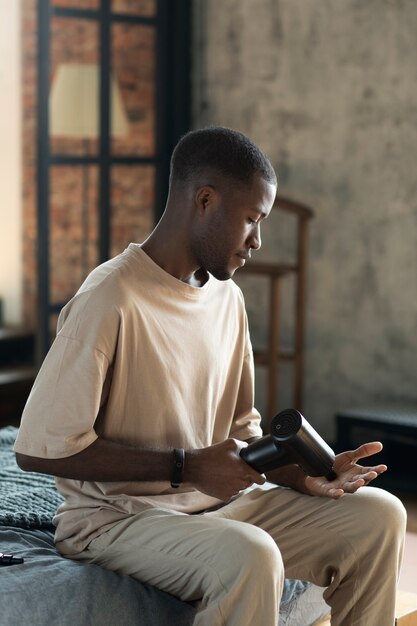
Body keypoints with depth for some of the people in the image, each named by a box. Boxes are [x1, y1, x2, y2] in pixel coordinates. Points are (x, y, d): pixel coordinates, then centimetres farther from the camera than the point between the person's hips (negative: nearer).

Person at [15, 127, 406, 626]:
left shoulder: (227, 296, 7)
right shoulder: (110, 300, -20)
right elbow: (39, 448, -21)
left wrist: (301, 475, -6)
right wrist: (186, 467, -21)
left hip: (218, 501, 8)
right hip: (116, 519, -8)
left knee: (379, 515, -3)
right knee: (249, 555, -35)